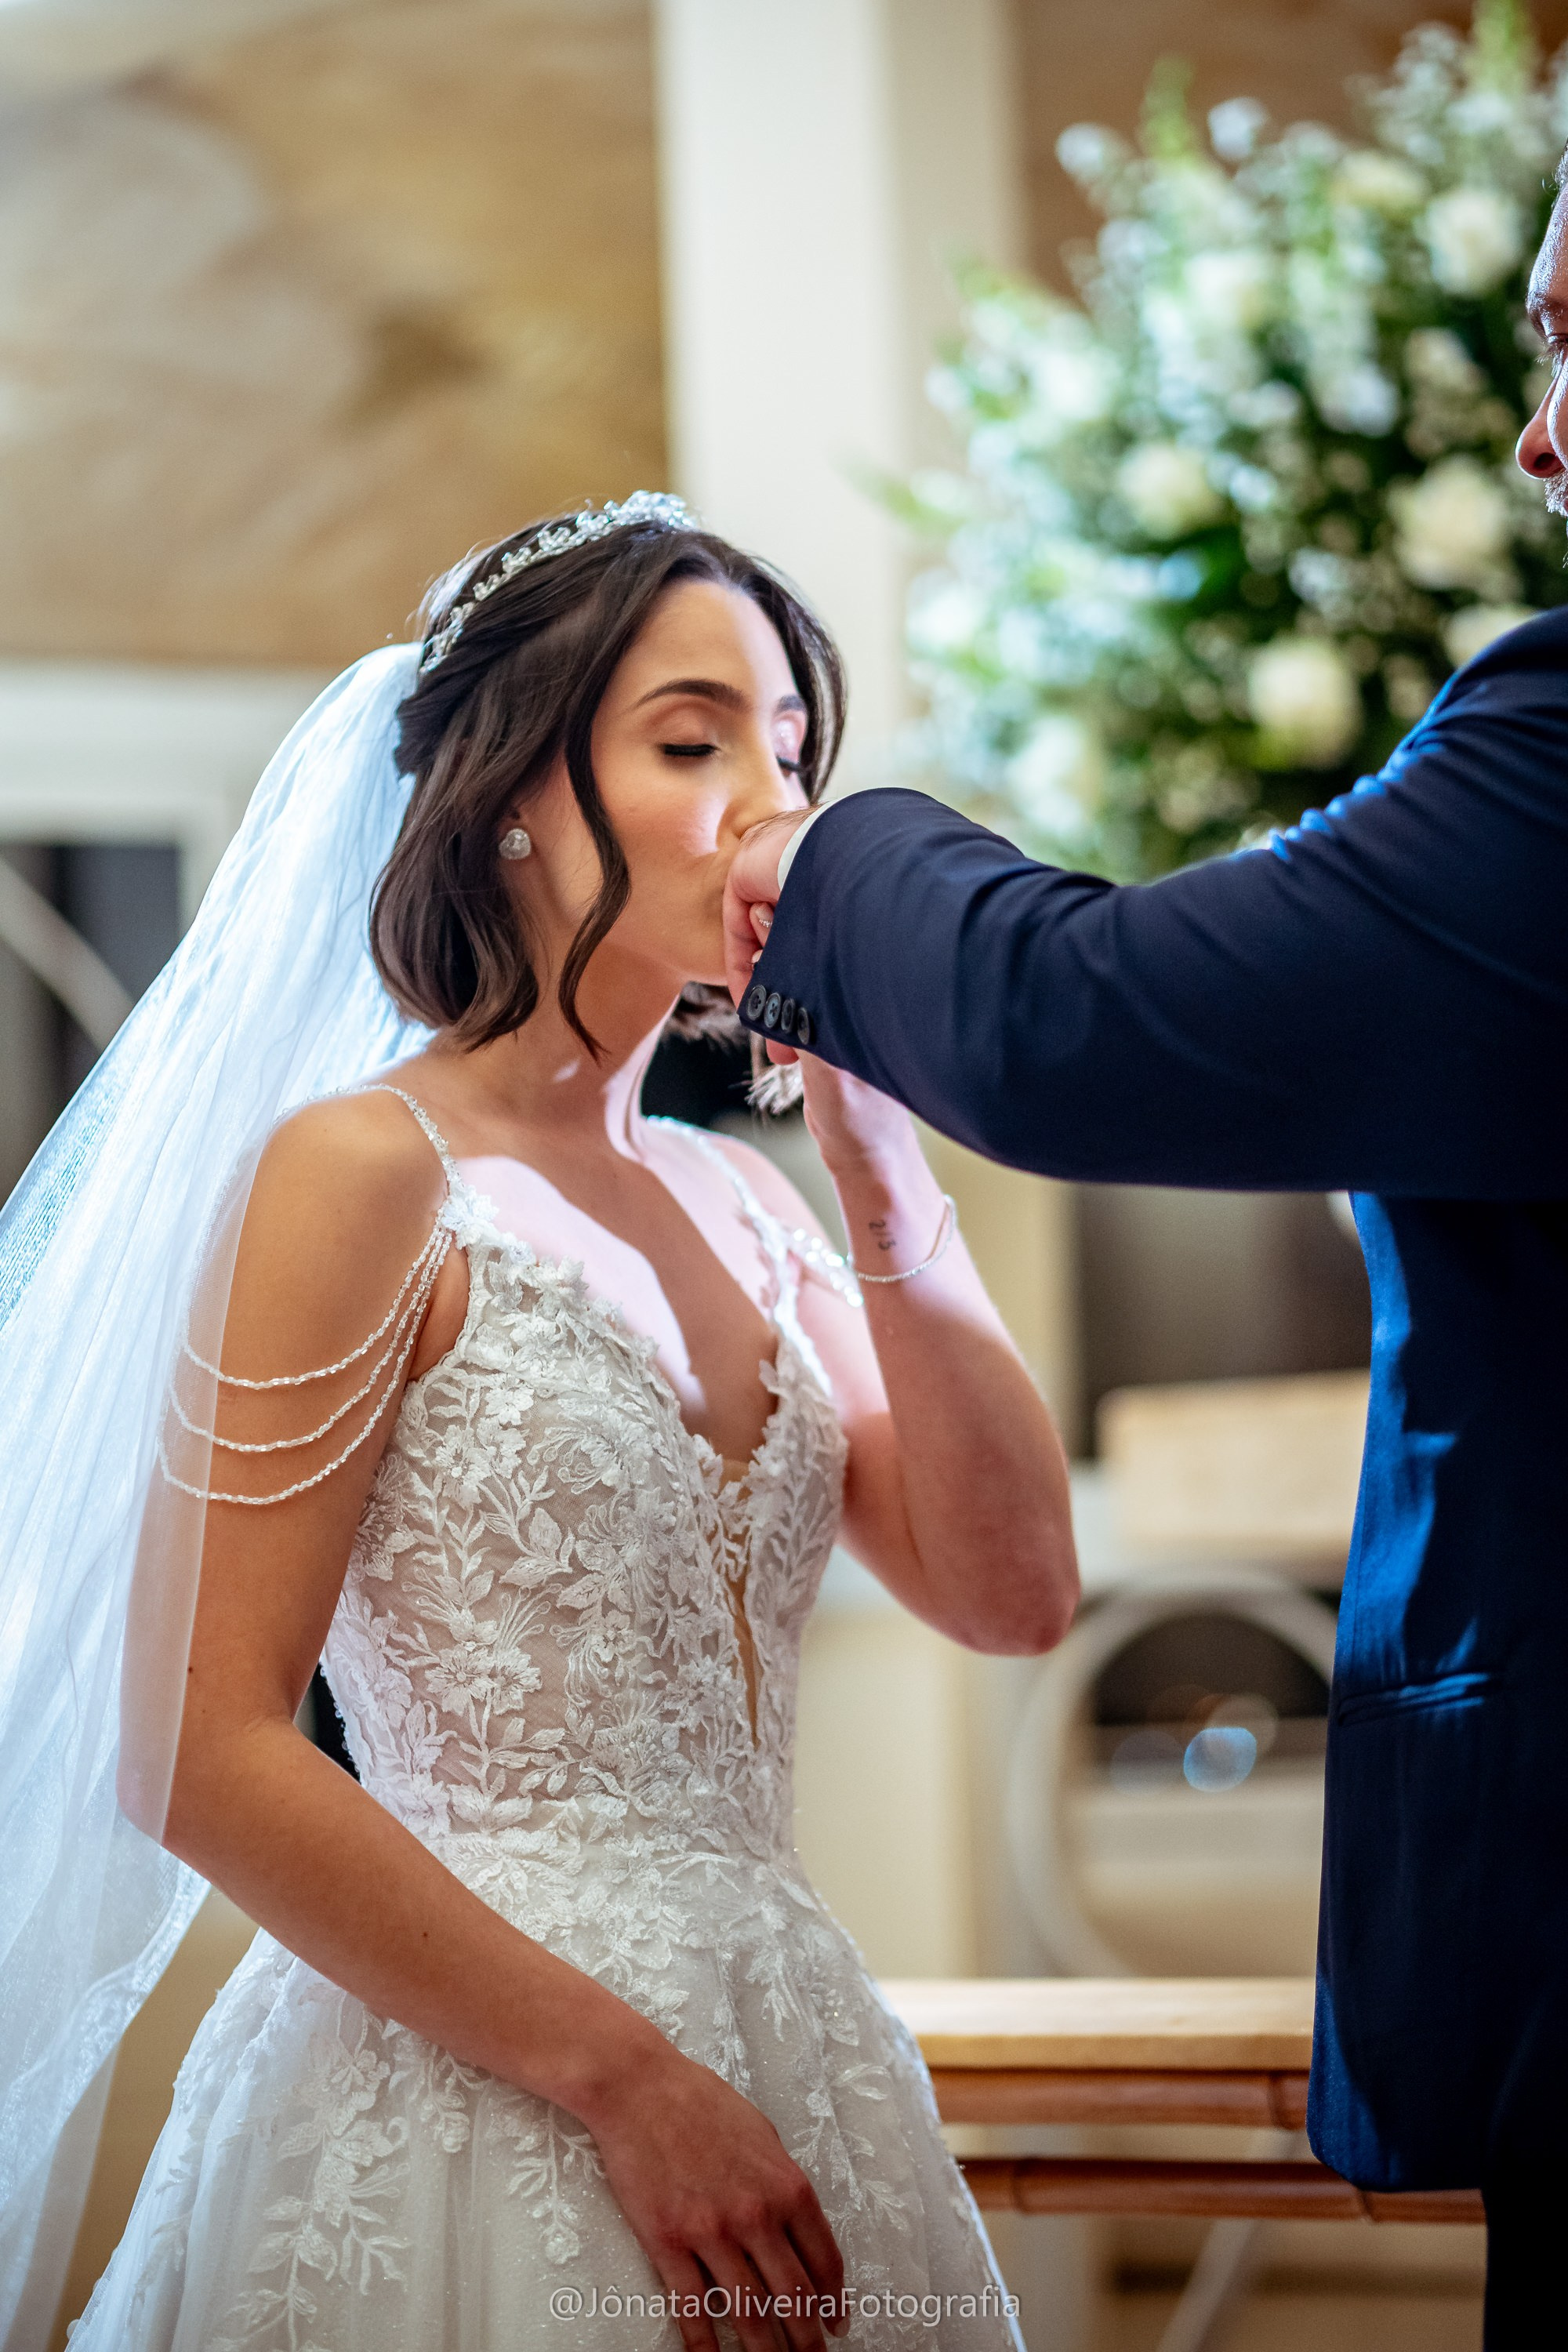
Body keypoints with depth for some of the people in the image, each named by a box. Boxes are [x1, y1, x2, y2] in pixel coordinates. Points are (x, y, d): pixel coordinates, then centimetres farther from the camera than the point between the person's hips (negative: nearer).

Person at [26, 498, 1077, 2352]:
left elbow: (1011, 1592, 2)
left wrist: (876, 1157, -4)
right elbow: (199, 1756, -15)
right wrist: (623, 2074, -17)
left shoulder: (738, 1202, 11)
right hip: (479, 2094, -7)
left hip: (771, 2049, 7)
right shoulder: (368, 1173, -9)